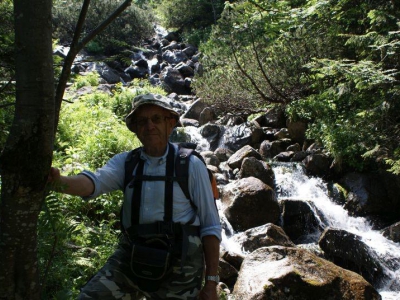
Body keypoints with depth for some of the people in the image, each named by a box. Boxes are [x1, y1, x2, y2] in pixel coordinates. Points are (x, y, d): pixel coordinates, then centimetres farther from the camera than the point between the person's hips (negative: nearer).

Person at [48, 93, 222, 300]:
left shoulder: (191, 166, -6)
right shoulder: (125, 162, 3)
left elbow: (210, 227, -4)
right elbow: (94, 182, -17)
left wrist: (211, 283, -5)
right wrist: (59, 181, -38)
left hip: (178, 265, -2)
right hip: (130, 257, 3)